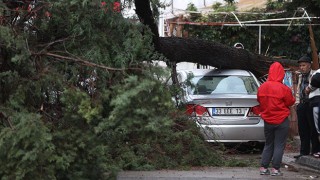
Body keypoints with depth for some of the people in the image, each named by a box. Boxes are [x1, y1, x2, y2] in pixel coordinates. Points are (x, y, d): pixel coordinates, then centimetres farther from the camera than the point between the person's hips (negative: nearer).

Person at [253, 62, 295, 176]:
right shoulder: (284, 89, -15)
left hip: (267, 120, 4)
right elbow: (291, 102, -5)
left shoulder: (262, 88, -3)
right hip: (281, 120, -4)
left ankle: (263, 168, 12)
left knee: (268, 145, 15)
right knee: (279, 145, 2)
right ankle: (275, 169, -1)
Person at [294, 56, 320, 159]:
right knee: (302, 130, 8)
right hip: (302, 105, 8)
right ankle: (304, 152, 13)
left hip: (311, 104, -8)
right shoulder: (301, 77, 20)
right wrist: (297, 102, 17)